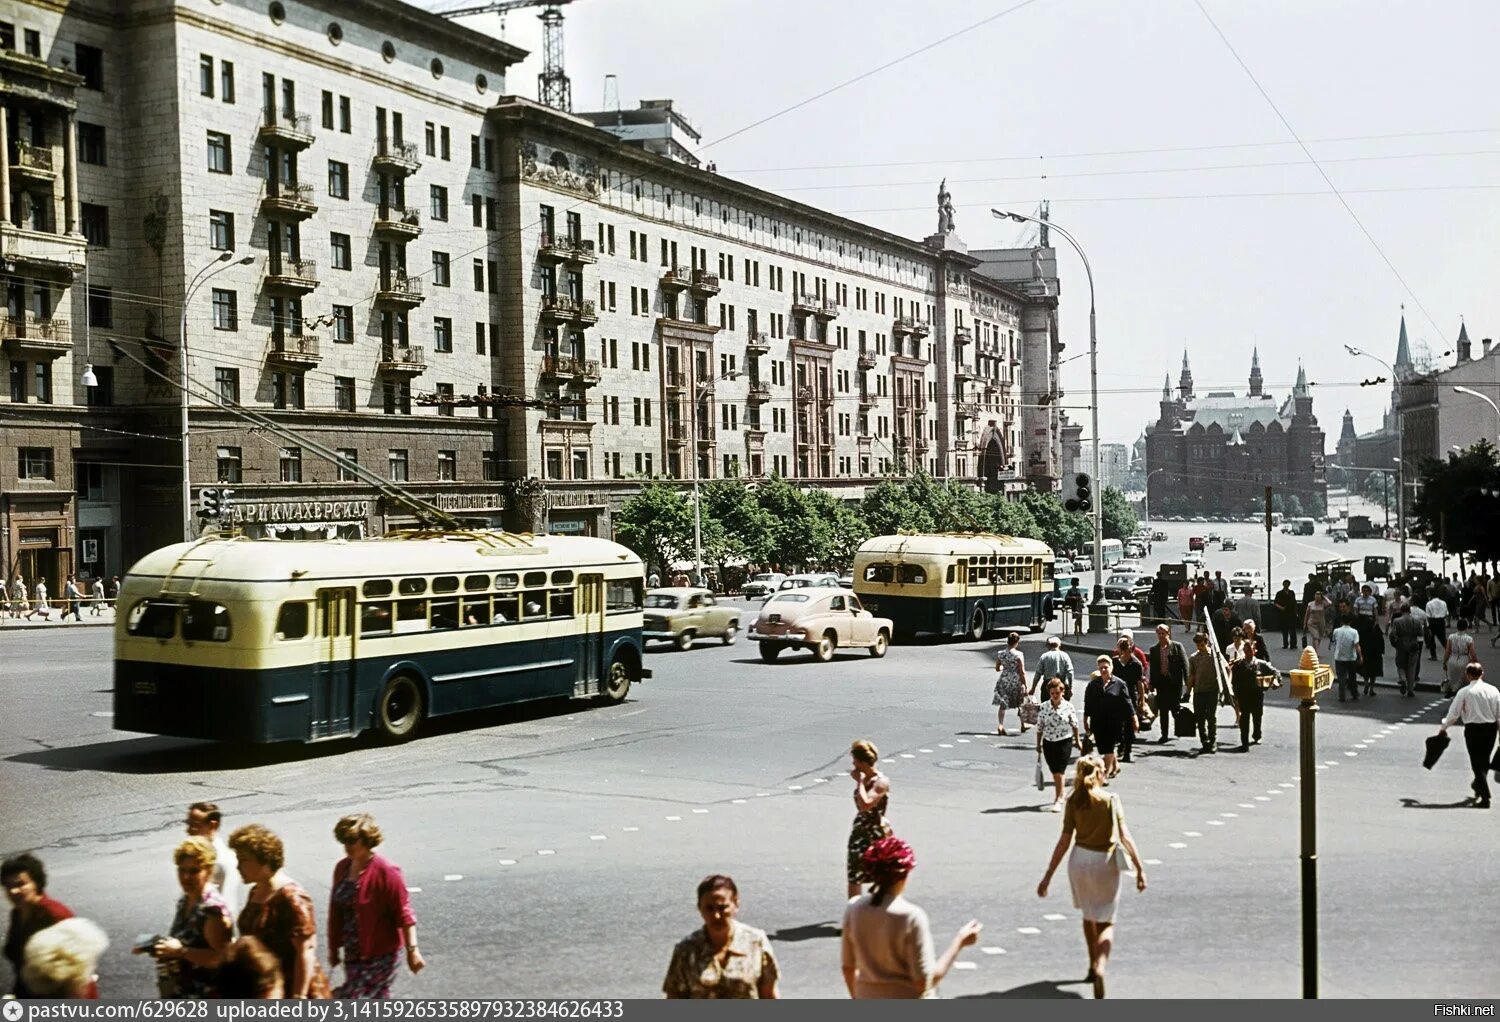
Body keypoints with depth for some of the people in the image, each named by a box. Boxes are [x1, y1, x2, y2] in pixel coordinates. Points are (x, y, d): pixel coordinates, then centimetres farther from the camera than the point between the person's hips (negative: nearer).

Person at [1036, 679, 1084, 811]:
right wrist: (1038, 745, 6)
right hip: (1049, 742, 3)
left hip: (1065, 742, -3)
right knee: (1054, 772, 12)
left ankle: (1058, 800, -6)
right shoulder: (1044, 707, -1)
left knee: (1059, 772, -9)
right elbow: (1039, 727, 5)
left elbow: (1074, 725, 7)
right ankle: (1060, 794, 32)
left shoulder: (1068, 707, -5)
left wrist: (1078, 740, 15)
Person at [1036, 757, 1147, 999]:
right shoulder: (1111, 800, -6)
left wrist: (1048, 876, -4)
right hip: (1105, 864, -2)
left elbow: (1064, 841, -7)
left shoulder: (1074, 801, -4)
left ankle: (1093, 966, 38)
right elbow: (1125, 836, -12)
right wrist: (1139, 868, -9)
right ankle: (1100, 967, -20)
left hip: (1079, 861, 2)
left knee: (1088, 916, 25)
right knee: (1106, 923, 6)